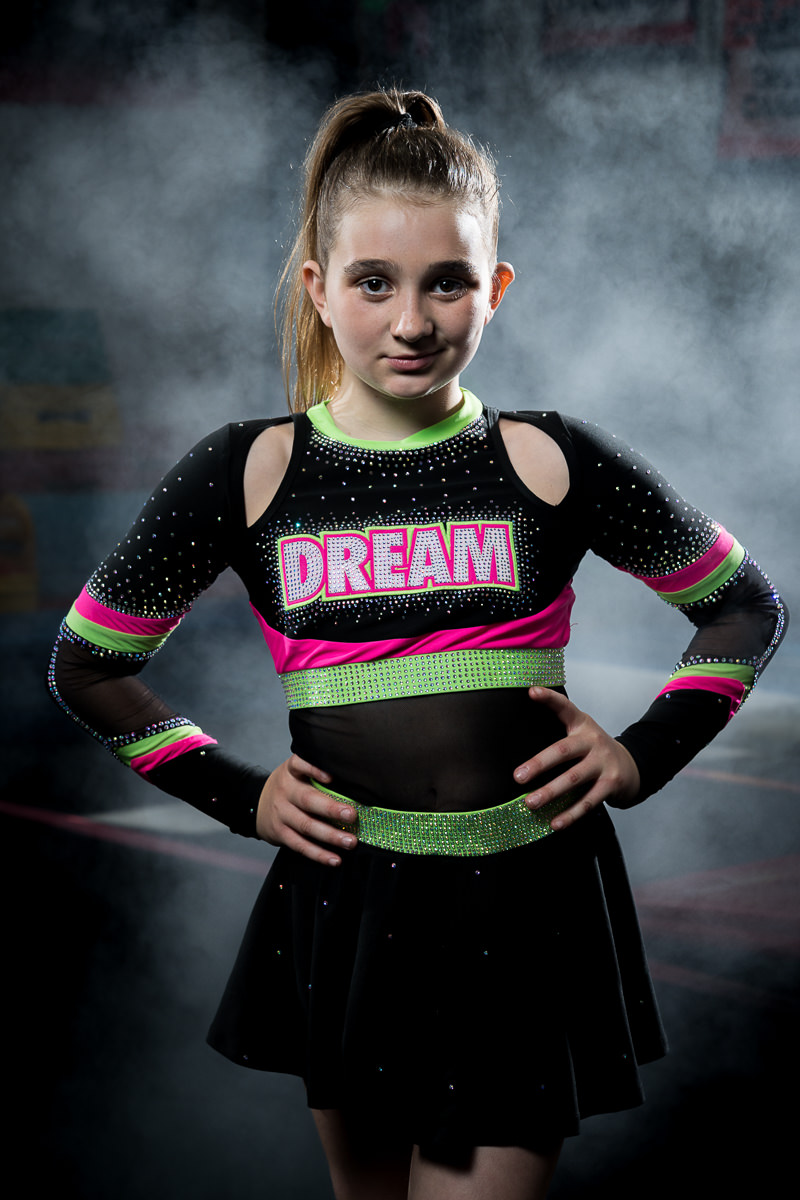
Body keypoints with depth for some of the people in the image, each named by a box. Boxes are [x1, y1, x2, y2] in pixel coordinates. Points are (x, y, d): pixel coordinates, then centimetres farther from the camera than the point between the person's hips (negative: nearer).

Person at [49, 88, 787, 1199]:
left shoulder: (550, 463, -2)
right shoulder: (247, 473, -2)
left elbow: (748, 606, 11)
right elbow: (86, 665, 9)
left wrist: (646, 755, 1)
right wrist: (237, 794, 3)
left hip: (529, 906, -1)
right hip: (347, 901, 1)